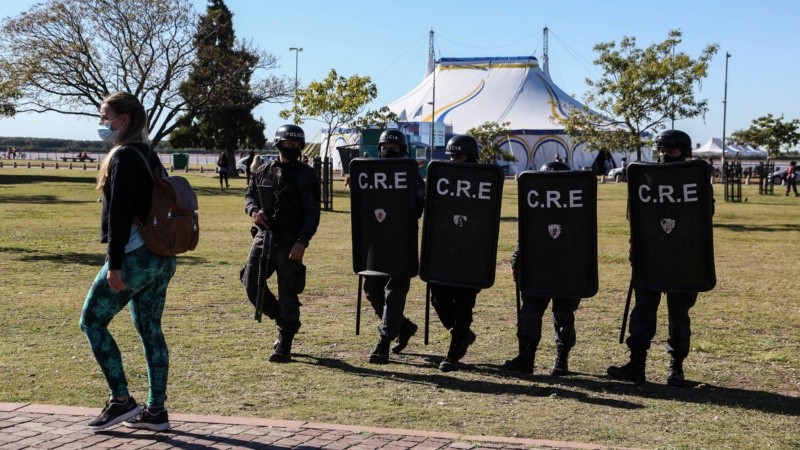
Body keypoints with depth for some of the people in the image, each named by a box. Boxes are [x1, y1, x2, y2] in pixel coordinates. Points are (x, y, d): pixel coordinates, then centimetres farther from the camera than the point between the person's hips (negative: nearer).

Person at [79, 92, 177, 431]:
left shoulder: (124, 156, -12)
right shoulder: (150, 156, 15)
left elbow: (120, 213, -19)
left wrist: (115, 263, -21)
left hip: (135, 256, -9)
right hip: (162, 257, 9)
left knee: (92, 320, 2)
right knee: (150, 330, 10)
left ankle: (121, 400, 1)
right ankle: (156, 411, 13)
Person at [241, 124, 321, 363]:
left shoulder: (306, 175, -3)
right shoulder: (264, 171, 11)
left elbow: (312, 213, -6)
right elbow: (249, 194, 22)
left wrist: (302, 242, -17)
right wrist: (253, 210, -3)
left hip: (289, 242, -5)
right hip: (263, 236, 5)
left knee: (287, 293, -2)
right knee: (251, 284, -1)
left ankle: (284, 346, 8)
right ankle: (284, 321, 22)